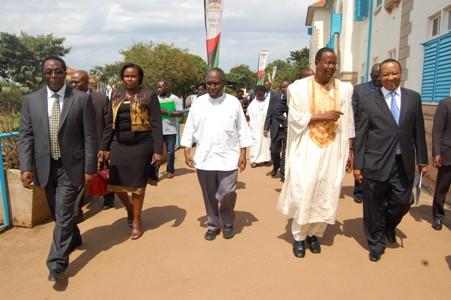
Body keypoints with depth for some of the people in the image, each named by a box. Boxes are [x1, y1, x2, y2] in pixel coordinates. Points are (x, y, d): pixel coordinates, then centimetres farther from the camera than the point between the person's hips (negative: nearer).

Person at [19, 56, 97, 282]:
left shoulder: (82, 99, -6)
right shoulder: (31, 100, 3)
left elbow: (90, 137, -7)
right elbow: (26, 136, 2)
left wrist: (89, 169, -9)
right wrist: (26, 167, -8)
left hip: (71, 166, -4)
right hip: (45, 167, 4)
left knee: (64, 214, -3)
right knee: (58, 213, 18)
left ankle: (57, 262, 9)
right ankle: (73, 238, 44)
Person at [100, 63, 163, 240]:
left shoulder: (149, 96, -4)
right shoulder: (116, 95, 9)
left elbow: (156, 125, -8)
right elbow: (110, 123, 11)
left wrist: (158, 150, -15)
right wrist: (104, 146, 8)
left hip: (141, 145, -4)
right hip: (119, 145, 4)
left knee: (137, 185, 4)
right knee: (115, 183, 6)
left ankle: (137, 222, 23)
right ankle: (129, 209, 36)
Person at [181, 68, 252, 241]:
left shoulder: (233, 103, 0)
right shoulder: (198, 103, 3)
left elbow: (242, 130, 2)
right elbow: (189, 128, 6)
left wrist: (243, 154, -2)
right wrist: (187, 151, -1)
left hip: (228, 158, -1)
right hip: (204, 158, 2)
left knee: (227, 194, -3)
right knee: (209, 196, 10)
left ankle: (228, 223, 24)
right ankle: (213, 225, 29)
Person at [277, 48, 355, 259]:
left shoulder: (344, 89, 3)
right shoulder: (299, 87, -4)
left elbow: (348, 123, 6)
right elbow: (295, 118, -8)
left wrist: (349, 151, 5)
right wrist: (323, 116, -15)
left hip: (332, 150, 3)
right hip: (307, 149, -2)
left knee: (326, 195, 7)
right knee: (303, 193, -2)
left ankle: (314, 234, 27)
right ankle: (299, 236, 17)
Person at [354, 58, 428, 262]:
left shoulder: (413, 98, 7)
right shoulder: (368, 102, -2)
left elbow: (418, 131, 9)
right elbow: (360, 136, -2)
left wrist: (422, 160, 8)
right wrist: (358, 165, -4)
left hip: (404, 163, 3)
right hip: (376, 163, -2)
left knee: (403, 202, 9)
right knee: (375, 206, 8)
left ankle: (389, 226, 43)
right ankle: (376, 243, 29)